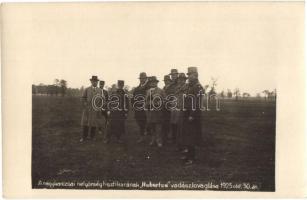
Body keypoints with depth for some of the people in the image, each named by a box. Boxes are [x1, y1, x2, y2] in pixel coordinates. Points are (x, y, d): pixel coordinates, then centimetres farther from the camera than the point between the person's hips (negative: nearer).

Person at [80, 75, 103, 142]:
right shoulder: (87, 89, 4)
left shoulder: (100, 90, 8)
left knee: (94, 123, 4)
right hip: (87, 109, -1)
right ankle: (84, 137, 13)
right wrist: (85, 106, -8)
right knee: (85, 123, 2)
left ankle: (92, 137, 16)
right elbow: (82, 98, 2)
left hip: (95, 110, 1)